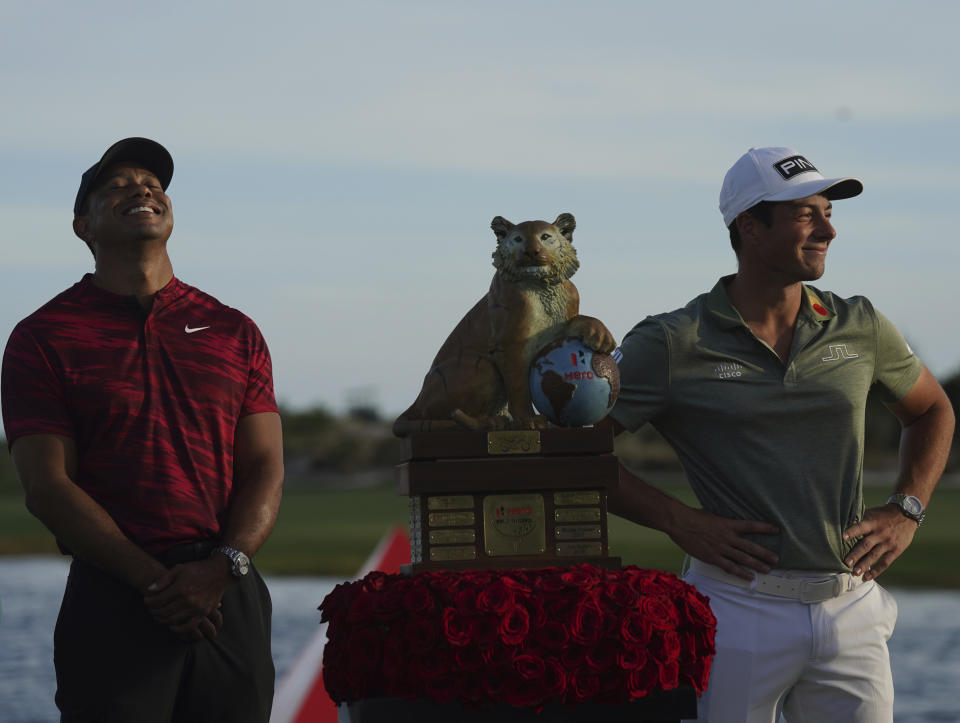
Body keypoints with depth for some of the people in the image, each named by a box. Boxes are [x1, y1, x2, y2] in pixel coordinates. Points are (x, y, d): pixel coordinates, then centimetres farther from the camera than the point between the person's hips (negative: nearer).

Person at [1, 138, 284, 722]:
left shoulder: (234, 333, 15)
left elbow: (266, 470, 8)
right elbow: (48, 488, -4)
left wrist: (222, 568, -11)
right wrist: (155, 581, -14)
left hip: (232, 601, 3)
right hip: (112, 603, -3)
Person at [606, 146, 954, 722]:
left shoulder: (860, 328, 8)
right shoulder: (674, 345, -3)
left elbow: (933, 410, 26)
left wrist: (905, 513, 11)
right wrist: (680, 522, -9)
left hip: (850, 609, 3)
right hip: (739, 608, -3)